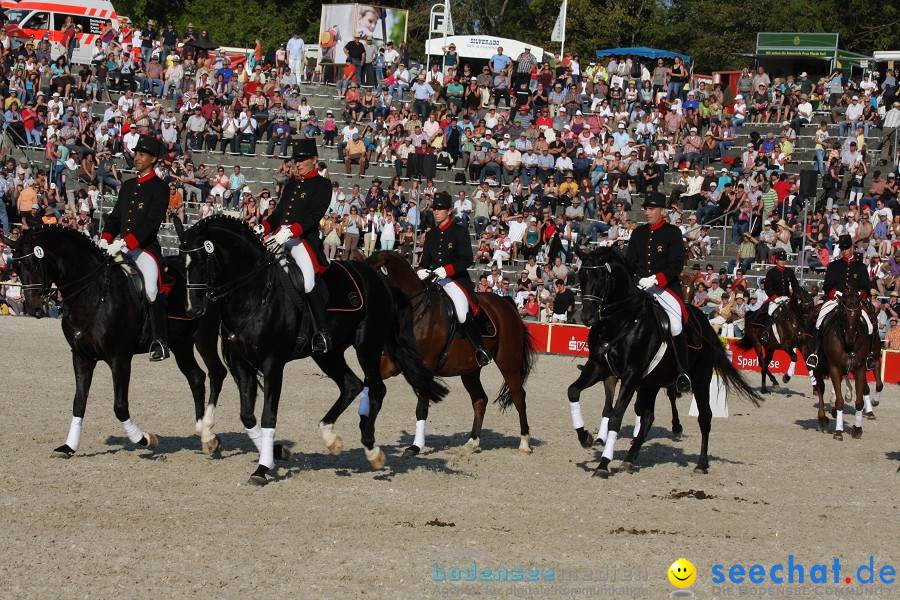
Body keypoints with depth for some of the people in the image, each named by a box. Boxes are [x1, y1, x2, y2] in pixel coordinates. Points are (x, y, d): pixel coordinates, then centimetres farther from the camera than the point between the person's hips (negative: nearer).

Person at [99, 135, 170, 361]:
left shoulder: (160, 188, -4)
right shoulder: (127, 186, 18)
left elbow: (152, 222, -14)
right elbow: (115, 216, 19)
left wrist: (123, 243, -21)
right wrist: (105, 239, 0)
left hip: (146, 247, -7)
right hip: (121, 247, 7)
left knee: (151, 290, -23)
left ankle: (160, 342, -18)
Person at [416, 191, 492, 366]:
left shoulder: (460, 231, -1)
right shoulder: (430, 234, 17)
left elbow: (467, 260, -9)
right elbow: (425, 261, 19)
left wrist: (446, 270, -21)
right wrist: (421, 271, -5)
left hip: (456, 280, -6)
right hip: (432, 279, 6)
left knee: (463, 316, -25)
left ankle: (481, 350, -9)